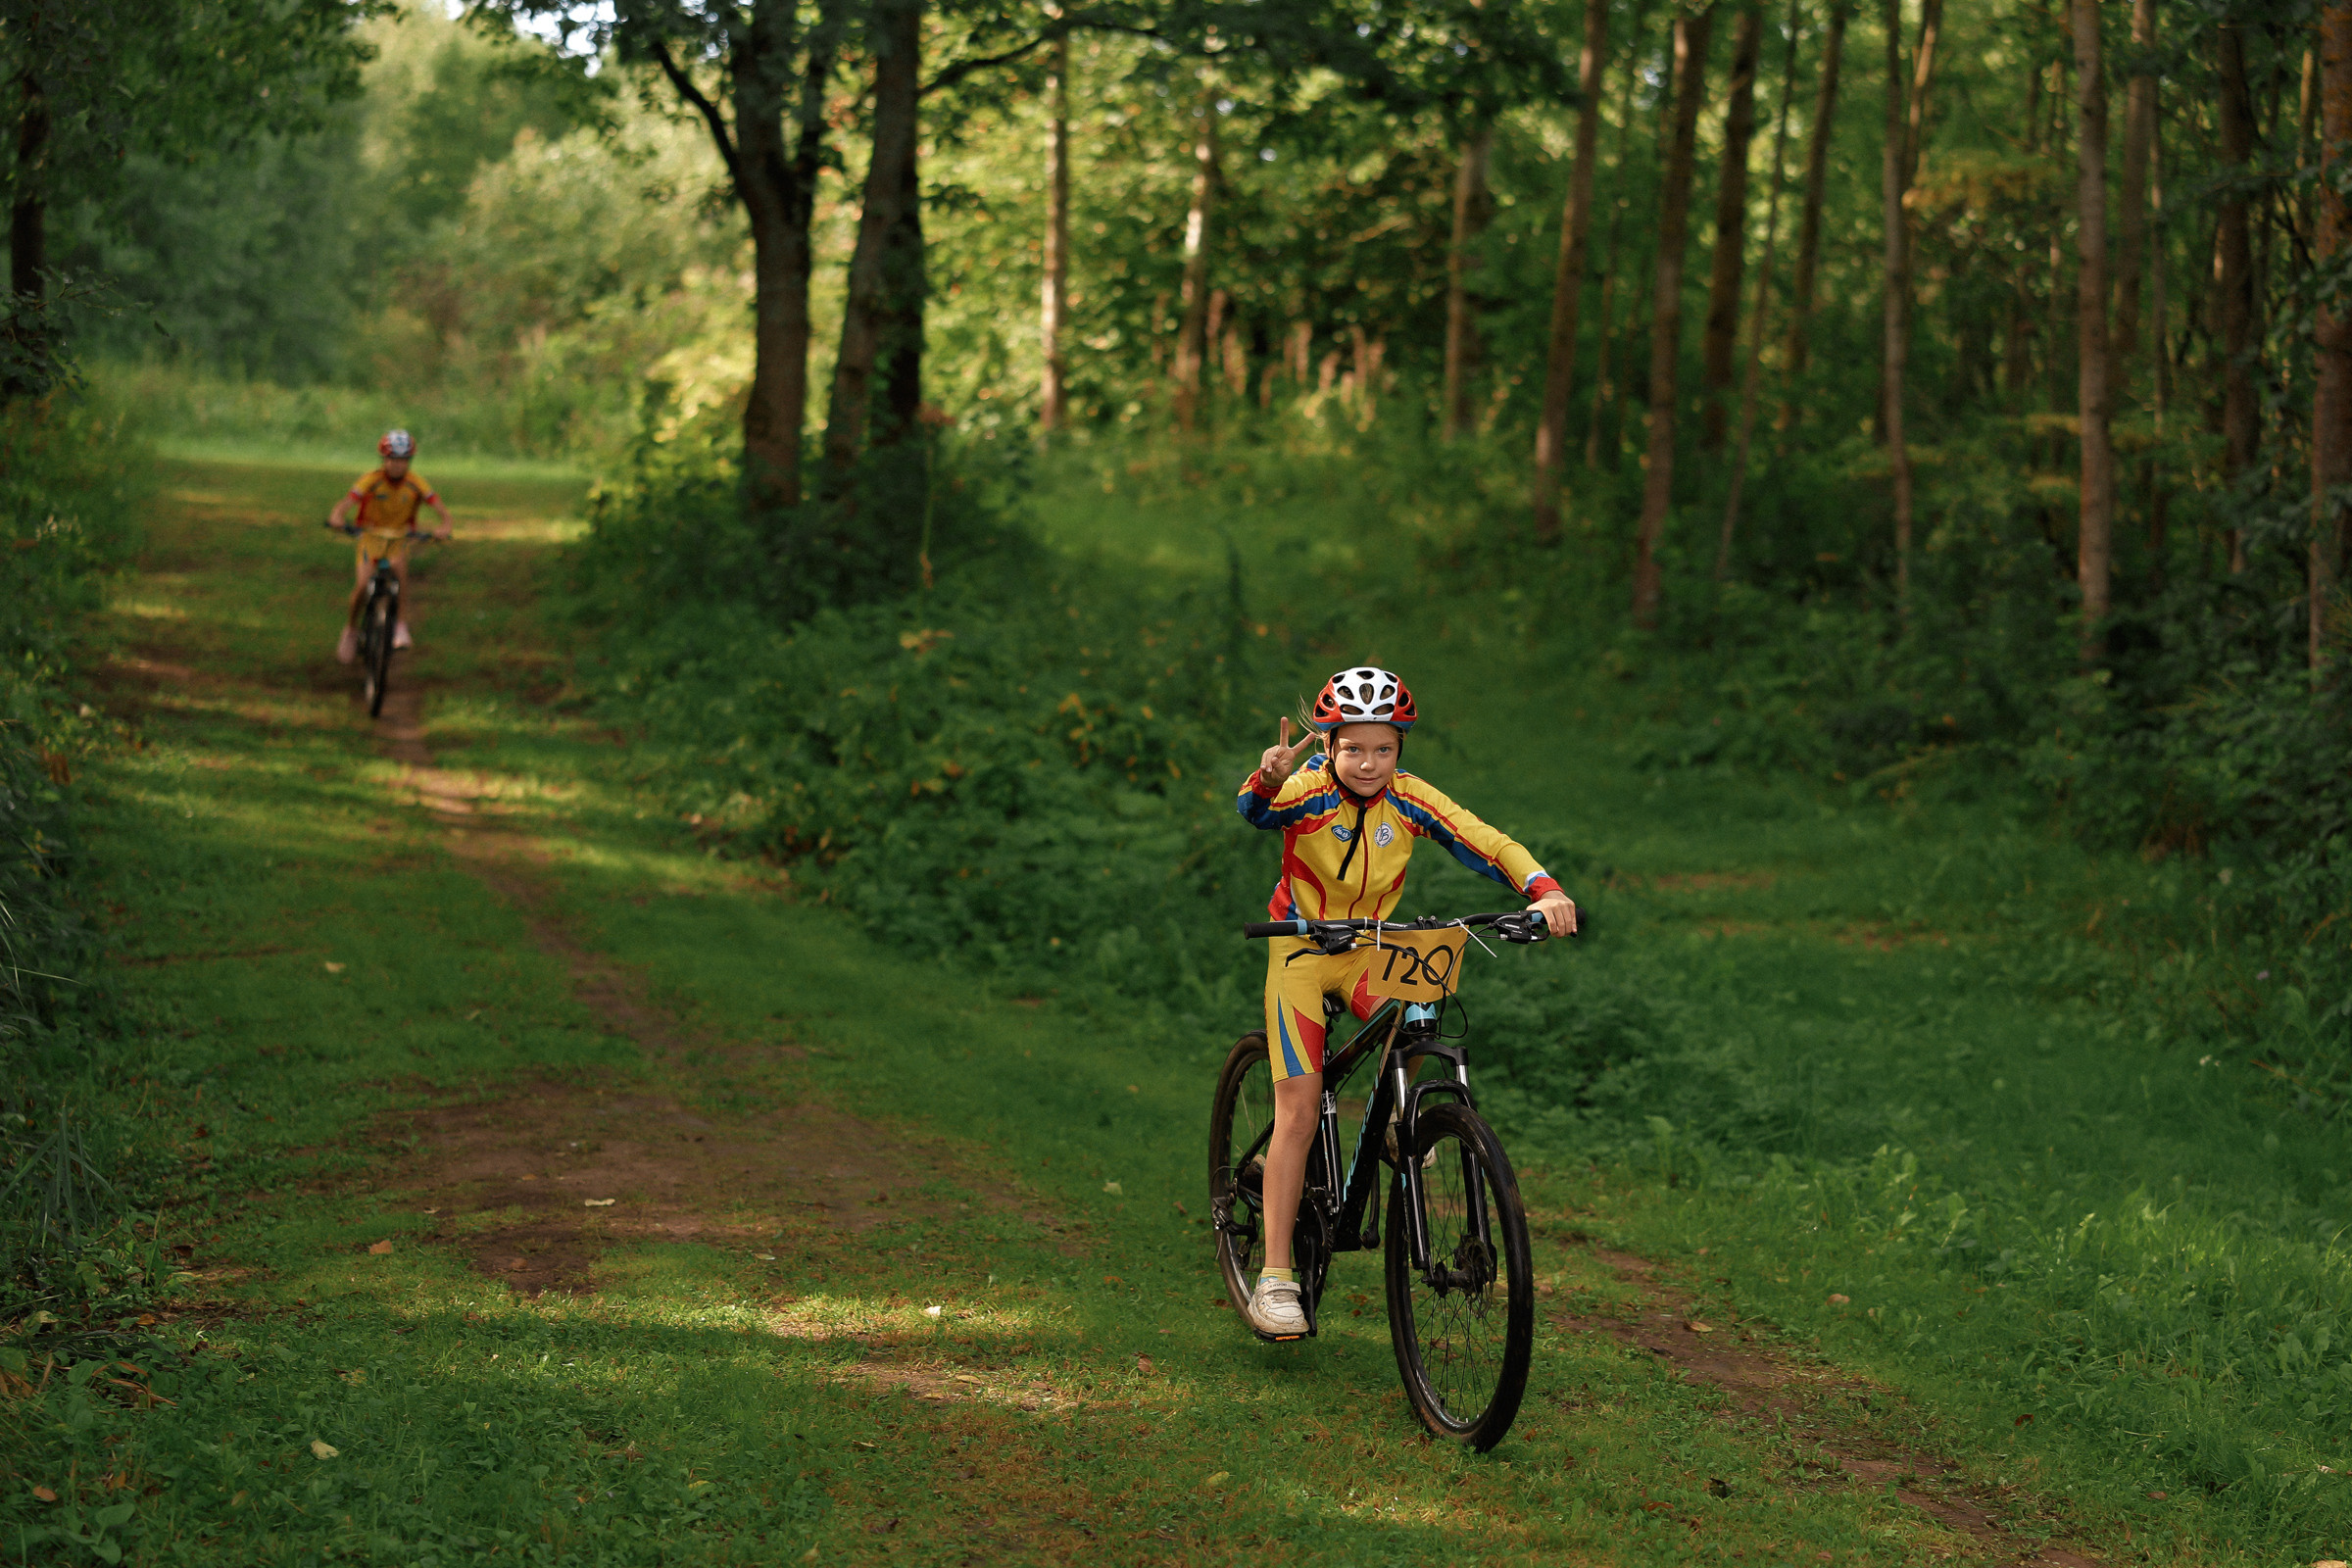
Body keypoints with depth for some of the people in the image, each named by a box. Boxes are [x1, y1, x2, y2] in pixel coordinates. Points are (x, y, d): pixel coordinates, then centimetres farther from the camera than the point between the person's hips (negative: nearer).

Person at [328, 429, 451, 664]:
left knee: (400, 566, -31)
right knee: (363, 584, -17)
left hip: (400, 538, 1)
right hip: (371, 536, -1)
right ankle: (351, 628, 12)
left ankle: (402, 627, -26)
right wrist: (336, 516, -51)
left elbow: (442, 510, -18)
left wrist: (444, 527, -40)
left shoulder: (416, 483, -13)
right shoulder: (371, 480, -18)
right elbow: (345, 503, -28)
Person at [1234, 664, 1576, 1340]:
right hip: (1301, 951, -3)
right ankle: (1274, 1278, -8)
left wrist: (1544, 890, -35)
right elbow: (1256, 810, -42)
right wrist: (1268, 777, -65)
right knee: (1299, 1111, -11)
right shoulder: (1309, 791, -21)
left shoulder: (1409, 799, -12)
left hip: (1368, 951, 3)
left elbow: (1490, 846, -17)